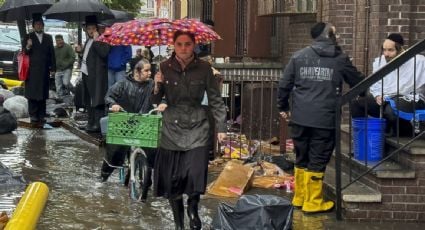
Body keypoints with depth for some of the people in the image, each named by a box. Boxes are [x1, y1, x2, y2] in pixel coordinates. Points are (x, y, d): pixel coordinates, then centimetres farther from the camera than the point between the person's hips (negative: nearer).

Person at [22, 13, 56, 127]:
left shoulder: (48, 38, 13)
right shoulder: (28, 37, 5)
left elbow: (52, 53, 10)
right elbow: (24, 53, 0)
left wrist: (53, 67, 3)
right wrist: (27, 47, -22)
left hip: (44, 71, 3)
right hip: (32, 70, -2)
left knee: (43, 95, 4)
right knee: (32, 94, -4)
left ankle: (41, 116, 8)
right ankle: (33, 117, -2)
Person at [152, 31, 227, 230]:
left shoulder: (203, 68, -4)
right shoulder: (165, 67, -1)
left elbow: (215, 99, 1)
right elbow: (155, 101, 0)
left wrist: (221, 127, -1)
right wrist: (157, 86, -20)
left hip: (197, 129, -1)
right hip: (172, 129, 1)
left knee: (196, 175, -10)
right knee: (172, 180, 3)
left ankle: (193, 208, 22)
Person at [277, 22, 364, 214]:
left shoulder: (299, 56, 5)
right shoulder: (340, 59, 1)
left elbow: (284, 85, 5)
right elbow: (358, 83, 13)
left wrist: (283, 107, 19)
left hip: (300, 118, 3)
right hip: (325, 119, -3)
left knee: (301, 160, 15)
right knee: (317, 161, 4)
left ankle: (299, 198, 24)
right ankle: (313, 203, 9)